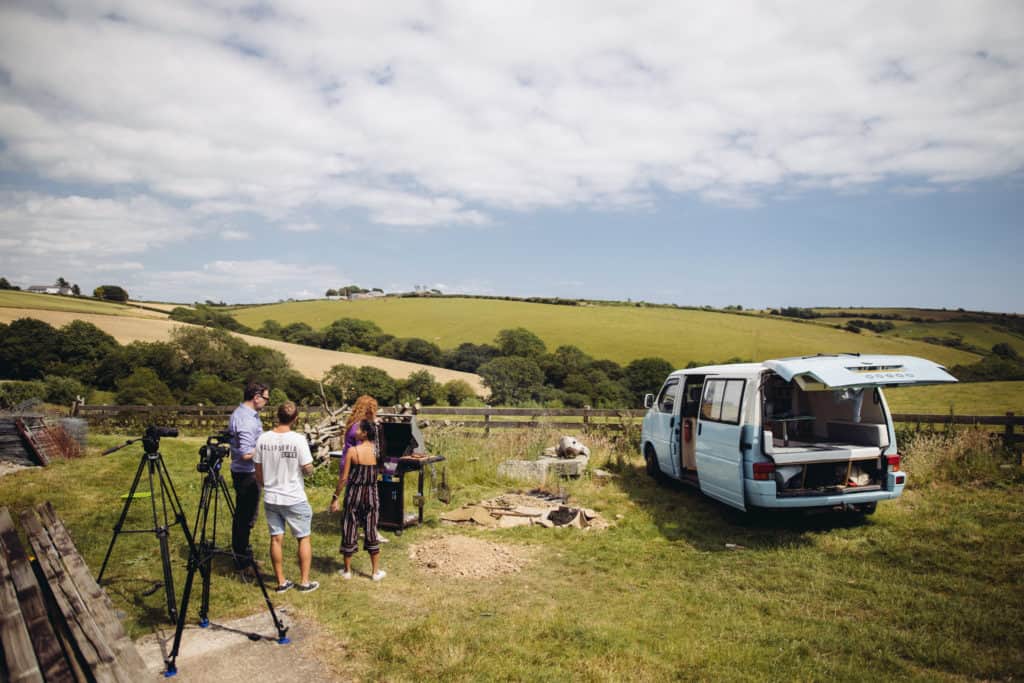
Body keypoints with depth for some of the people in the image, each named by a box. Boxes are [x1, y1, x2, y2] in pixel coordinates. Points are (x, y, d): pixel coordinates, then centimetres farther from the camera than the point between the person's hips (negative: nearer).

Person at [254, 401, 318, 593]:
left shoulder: (263, 439, -4)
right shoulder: (298, 439, -17)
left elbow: (258, 471, 4)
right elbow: (308, 469, -16)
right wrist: (308, 468, 7)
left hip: (270, 498, 4)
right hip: (294, 499, -4)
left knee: (276, 539, 12)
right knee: (304, 538, 10)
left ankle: (281, 581, 20)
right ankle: (304, 581, 14)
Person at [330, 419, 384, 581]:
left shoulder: (352, 451, -13)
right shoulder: (374, 449, -6)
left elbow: (344, 478, -12)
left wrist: (335, 497, -3)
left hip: (354, 494, -3)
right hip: (371, 495, 3)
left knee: (349, 530, 11)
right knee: (371, 531, 11)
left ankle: (347, 570, 22)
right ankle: (376, 571, 16)